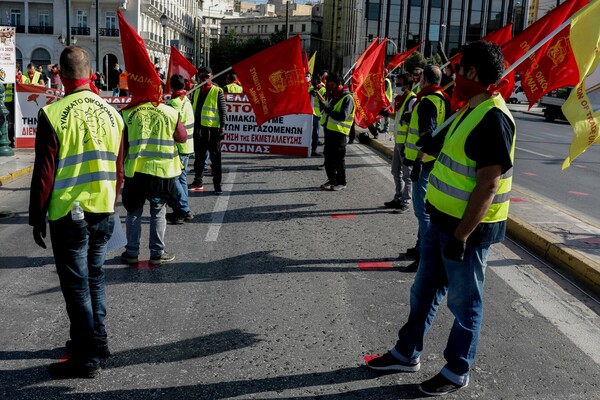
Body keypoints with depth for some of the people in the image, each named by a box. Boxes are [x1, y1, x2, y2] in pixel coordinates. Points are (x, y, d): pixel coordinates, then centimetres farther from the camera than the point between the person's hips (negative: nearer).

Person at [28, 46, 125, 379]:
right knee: (94, 276, 20)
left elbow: (44, 173, -11)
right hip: (103, 212, 5)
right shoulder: (111, 113, 2)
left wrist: (37, 218, -1)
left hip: (68, 214, -5)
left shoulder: (53, 114, -13)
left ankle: (88, 357, 12)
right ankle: (96, 340, 32)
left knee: (76, 285, 4)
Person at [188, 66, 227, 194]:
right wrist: (191, 126, 15)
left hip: (213, 129, -6)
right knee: (199, 157, 14)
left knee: (215, 158, 1)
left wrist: (222, 127, -12)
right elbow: (193, 109, 19)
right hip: (198, 128, 6)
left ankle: (217, 185, 5)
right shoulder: (196, 91, 14)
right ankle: (198, 182, 24)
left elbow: (222, 111, -5)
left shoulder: (217, 91, -3)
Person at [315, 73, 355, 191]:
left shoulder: (347, 98, -13)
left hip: (339, 131, -8)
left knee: (339, 158, -1)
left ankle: (341, 182, 10)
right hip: (329, 129, 8)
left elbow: (343, 116, -25)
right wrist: (321, 101, -1)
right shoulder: (332, 95, 14)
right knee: (328, 156, 13)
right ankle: (332, 180, 25)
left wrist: (327, 108, -24)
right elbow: (324, 111, 16)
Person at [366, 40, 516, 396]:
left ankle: (457, 372, 26)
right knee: (424, 292, 18)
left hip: (467, 229, -9)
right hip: (444, 220, 10)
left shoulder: (493, 118, -21)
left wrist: (460, 236, -23)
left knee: (464, 303, 8)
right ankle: (407, 354, 34)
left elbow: (488, 186, -25)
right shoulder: (473, 110, 10)